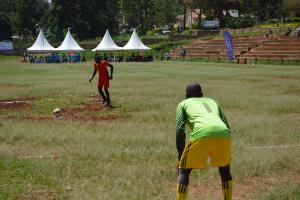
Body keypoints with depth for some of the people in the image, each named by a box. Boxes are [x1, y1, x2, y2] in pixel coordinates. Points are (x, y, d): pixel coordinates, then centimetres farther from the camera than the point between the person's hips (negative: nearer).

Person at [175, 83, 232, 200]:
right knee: (225, 169, 28)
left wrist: (180, 156, 14)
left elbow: (180, 130, 11)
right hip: (223, 133, 4)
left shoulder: (183, 104, 27)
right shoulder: (212, 102, 38)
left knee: (183, 171, 13)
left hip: (202, 134, -3)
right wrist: (227, 154, 33)